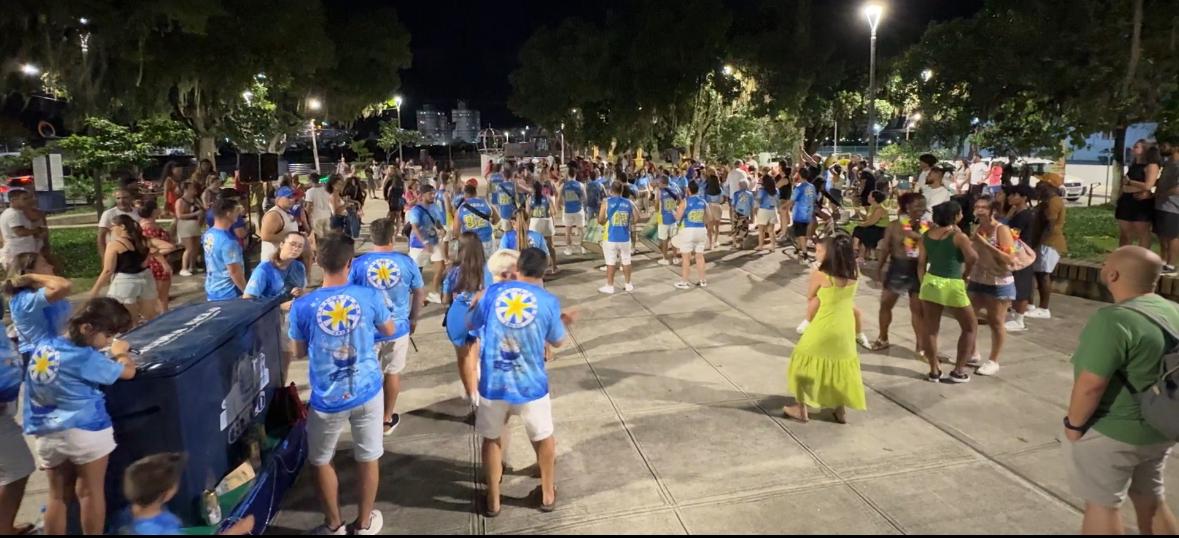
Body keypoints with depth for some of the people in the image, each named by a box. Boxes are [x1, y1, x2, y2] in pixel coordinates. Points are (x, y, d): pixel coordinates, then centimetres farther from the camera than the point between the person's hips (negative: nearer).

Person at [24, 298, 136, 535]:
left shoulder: (43, 347, 4)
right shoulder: (85, 358, -17)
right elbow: (128, 371, -7)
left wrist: (108, 356, 10)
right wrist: (120, 352, 11)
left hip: (46, 434, 7)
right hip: (85, 431, -7)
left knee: (57, 496, 15)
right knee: (91, 492, 7)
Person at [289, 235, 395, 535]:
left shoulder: (302, 306, -13)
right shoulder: (370, 297, -12)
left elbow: (298, 353, 1)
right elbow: (390, 331, 6)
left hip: (327, 399, -1)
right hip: (367, 393, 1)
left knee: (320, 461, 22)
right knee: (368, 458, 17)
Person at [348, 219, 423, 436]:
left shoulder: (358, 263, -12)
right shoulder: (407, 262, -9)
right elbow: (419, 293, 2)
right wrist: (413, 319, 17)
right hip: (398, 328, 1)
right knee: (393, 373, 16)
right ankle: (388, 419, 29)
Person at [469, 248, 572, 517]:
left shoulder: (492, 293, -5)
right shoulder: (549, 301, -10)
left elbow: (472, 325, 11)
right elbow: (558, 342, 5)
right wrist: (562, 322, 25)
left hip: (493, 384, 1)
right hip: (531, 386, -1)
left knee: (491, 439, 22)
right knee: (543, 438, 22)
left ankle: (493, 501, 32)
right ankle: (547, 495, 38)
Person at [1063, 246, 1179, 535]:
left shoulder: (1114, 319, -25)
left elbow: (1091, 383, -28)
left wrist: (1074, 423, -14)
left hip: (1112, 433, -8)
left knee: (1102, 503, 6)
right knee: (1151, 502, 21)